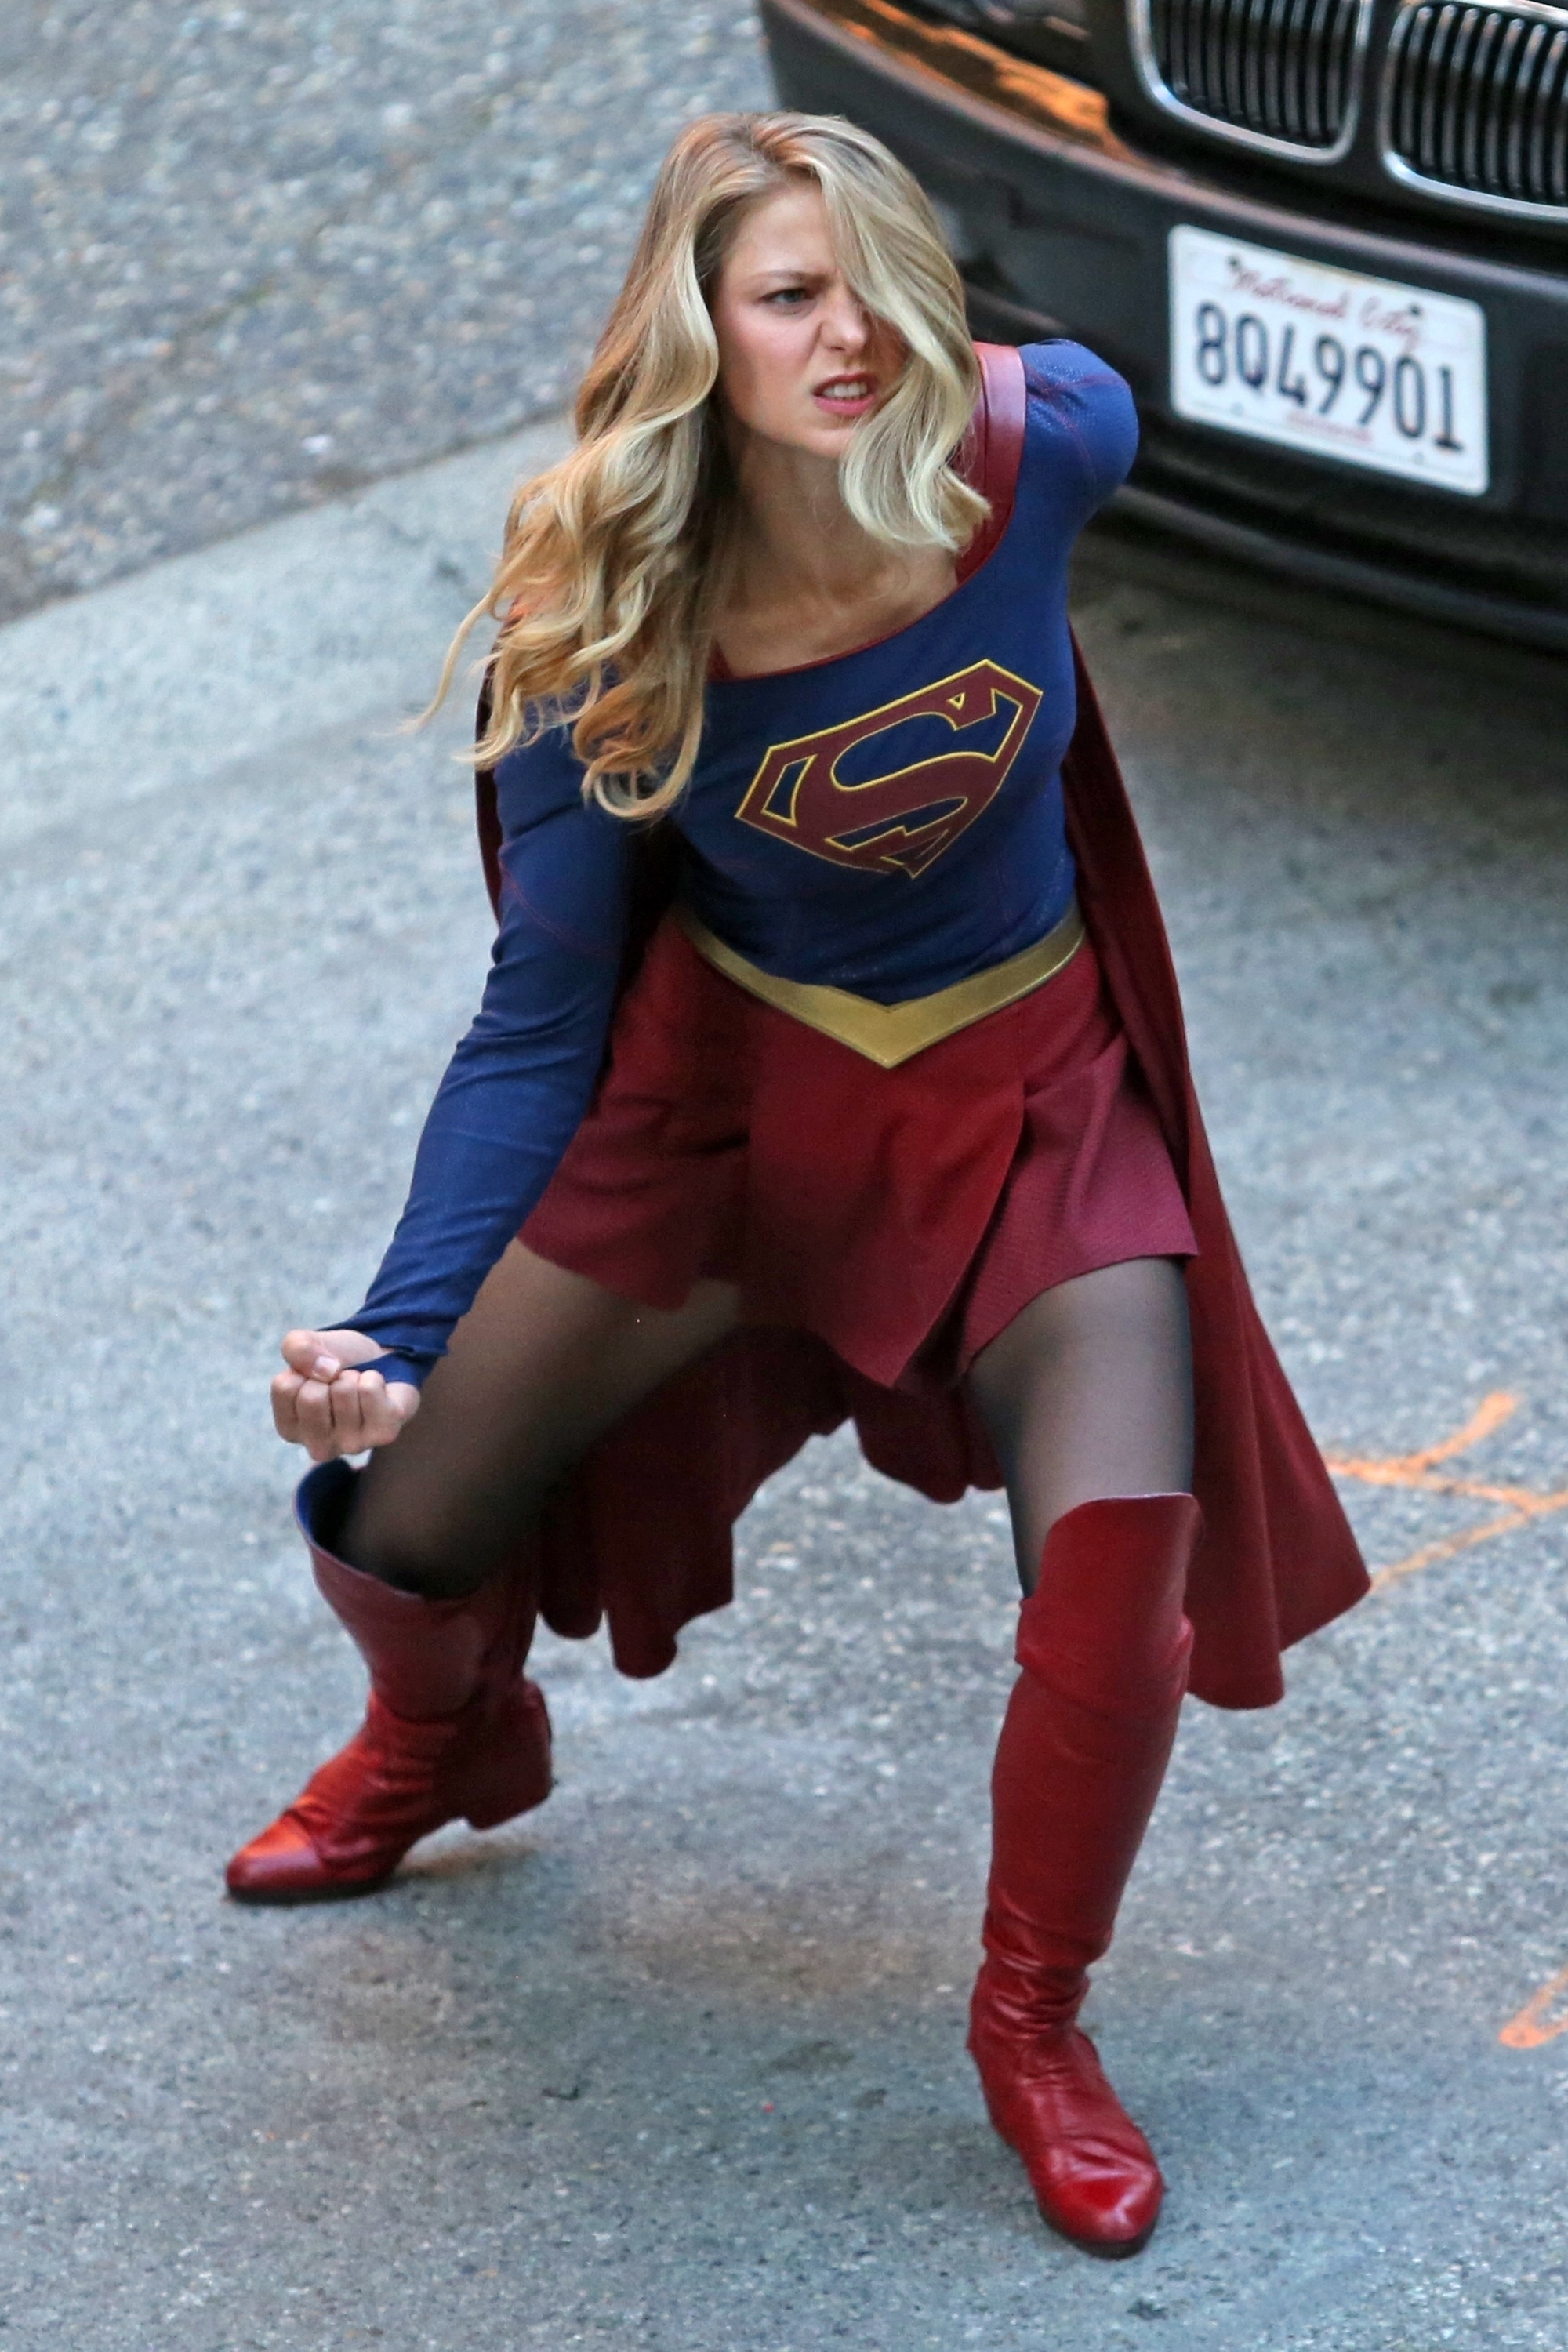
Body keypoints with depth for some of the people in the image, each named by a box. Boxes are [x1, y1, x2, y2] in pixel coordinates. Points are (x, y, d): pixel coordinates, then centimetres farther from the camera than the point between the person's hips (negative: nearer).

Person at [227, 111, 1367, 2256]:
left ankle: (1034, 2028, 6)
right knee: (389, 1533, 3)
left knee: (1119, 1588, -22)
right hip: (726, 1089, 0)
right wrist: (395, 1331, -25)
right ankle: (456, 1740, 43)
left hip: (1029, 1099, 0)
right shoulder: (604, 639, -24)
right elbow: (543, 1015, -15)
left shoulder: (1047, 445, -24)